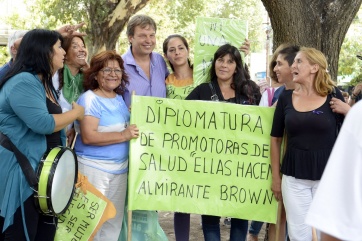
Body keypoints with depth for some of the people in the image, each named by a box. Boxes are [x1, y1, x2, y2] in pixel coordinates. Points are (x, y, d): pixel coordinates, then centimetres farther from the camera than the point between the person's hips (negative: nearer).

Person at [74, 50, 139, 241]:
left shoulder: (119, 98, 11)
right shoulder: (90, 99, -12)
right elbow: (88, 137, -23)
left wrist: (136, 125, 7)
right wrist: (123, 136, -24)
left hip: (120, 168, 8)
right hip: (94, 168, -8)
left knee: (114, 221, 14)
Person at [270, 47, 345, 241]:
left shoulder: (333, 96, -3)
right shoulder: (286, 98, 2)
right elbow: (276, 139, 7)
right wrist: (275, 177, 7)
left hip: (328, 177, -1)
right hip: (294, 177, 2)